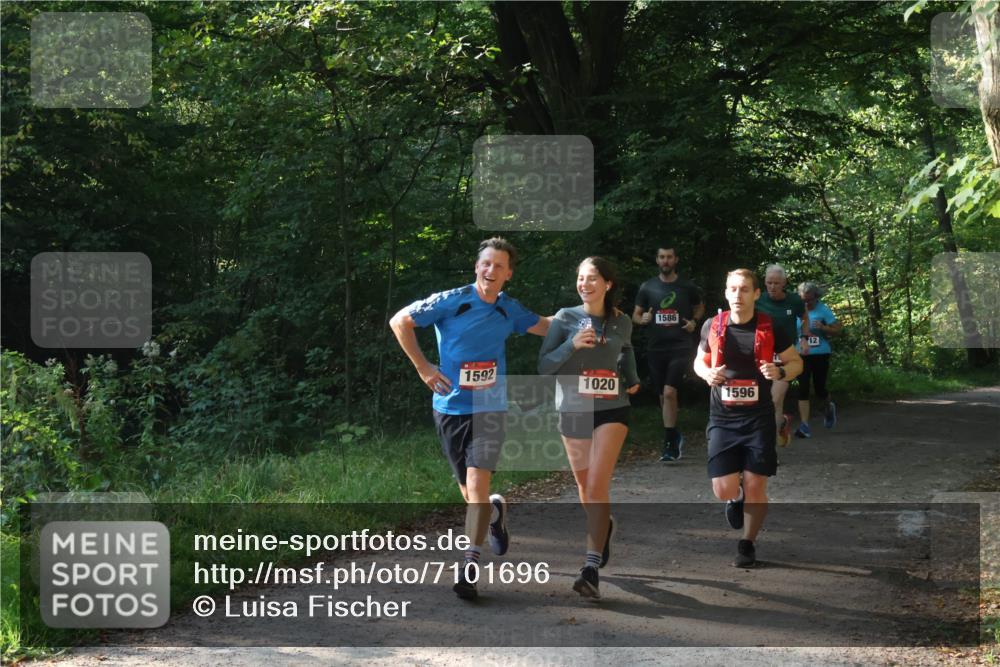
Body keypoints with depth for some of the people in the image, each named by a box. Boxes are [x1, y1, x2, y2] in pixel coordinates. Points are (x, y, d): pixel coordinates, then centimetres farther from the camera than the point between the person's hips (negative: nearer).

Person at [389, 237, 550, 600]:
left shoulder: (509, 310, 4)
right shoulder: (451, 302, -8)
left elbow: (547, 326, 20)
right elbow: (400, 321, -2)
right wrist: (423, 367, -5)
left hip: (488, 409, 1)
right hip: (450, 407, 0)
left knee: (477, 484, -16)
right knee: (469, 492, 9)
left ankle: (470, 565, -14)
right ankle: (495, 509, 45)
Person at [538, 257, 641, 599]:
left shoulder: (621, 322, 2)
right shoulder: (565, 318, -3)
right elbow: (544, 365, -8)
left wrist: (632, 379, 10)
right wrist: (572, 344, -22)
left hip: (611, 410, -1)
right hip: (573, 410, 2)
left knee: (597, 486, -16)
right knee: (585, 486, 15)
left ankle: (591, 568, -21)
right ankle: (604, 527, 47)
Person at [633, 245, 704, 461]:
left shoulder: (687, 287, 2)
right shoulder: (647, 287, 5)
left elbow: (700, 307, 20)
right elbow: (635, 315, 11)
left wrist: (694, 322, 0)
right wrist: (642, 319, -12)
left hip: (680, 347, -3)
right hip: (656, 348, 3)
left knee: (669, 392, -19)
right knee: (663, 397, 10)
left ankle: (669, 442, -13)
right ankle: (675, 436, 30)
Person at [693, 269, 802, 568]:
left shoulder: (769, 329, -4)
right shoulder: (713, 326, 0)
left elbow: (796, 362, 7)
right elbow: (699, 361, 16)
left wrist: (780, 371, -16)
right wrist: (707, 373, -7)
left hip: (758, 418, -1)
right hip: (722, 419, 1)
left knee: (755, 486, -1)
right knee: (724, 491, -6)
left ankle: (748, 544, 20)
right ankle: (737, 498, 32)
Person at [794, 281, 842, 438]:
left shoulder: (823, 310, -4)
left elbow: (836, 330, -3)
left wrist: (823, 327, -20)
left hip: (820, 354, -1)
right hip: (802, 355, 1)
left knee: (819, 388, 5)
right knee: (803, 389, -8)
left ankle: (829, 405, 41)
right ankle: (804, 425, -7)